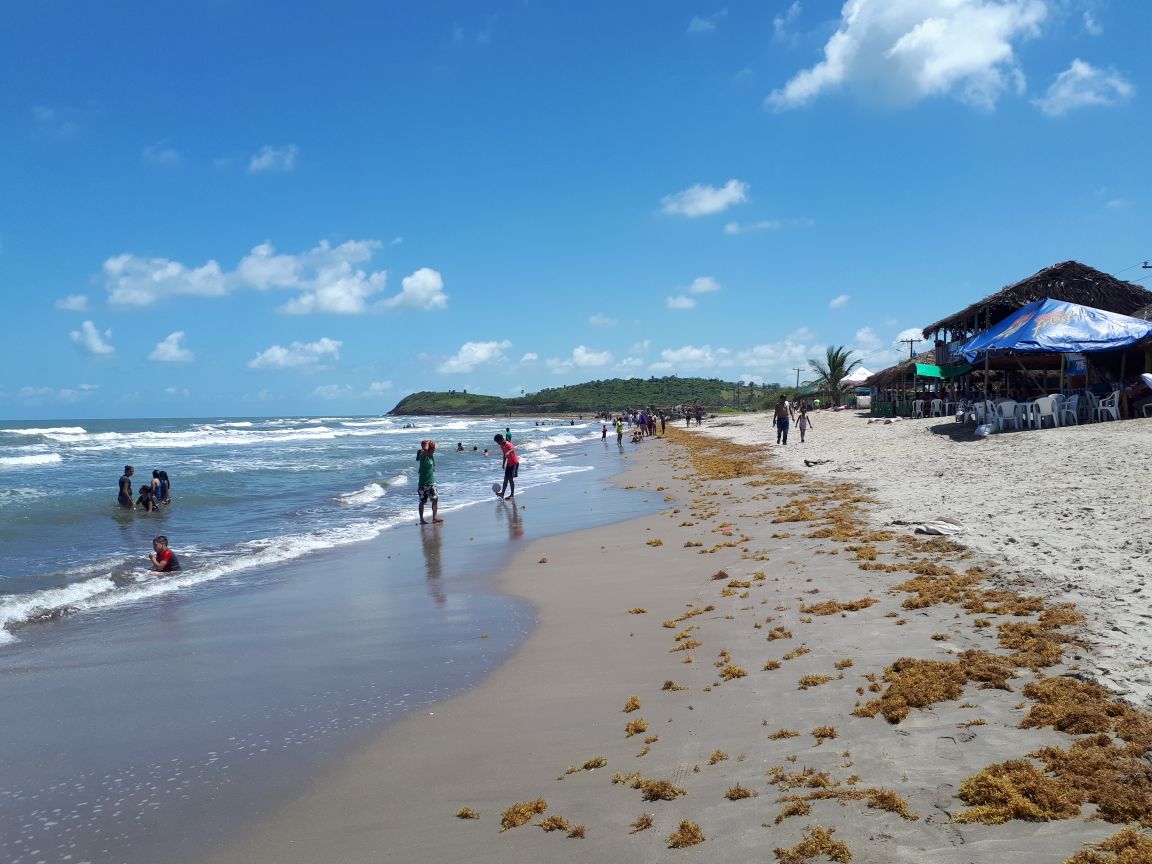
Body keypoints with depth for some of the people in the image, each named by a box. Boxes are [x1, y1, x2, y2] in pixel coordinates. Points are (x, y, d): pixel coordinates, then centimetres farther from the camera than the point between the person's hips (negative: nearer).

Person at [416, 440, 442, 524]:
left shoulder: (431, 456, 4)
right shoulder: (423, 455, -17)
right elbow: (425, 449, -37)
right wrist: (427, 443, -17)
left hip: (431, 483, 7)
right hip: (423, 483, -7)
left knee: (435, 499, 5)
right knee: (422, 502, 3)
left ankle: (434, 518, 10)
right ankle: (421, 520, 11)